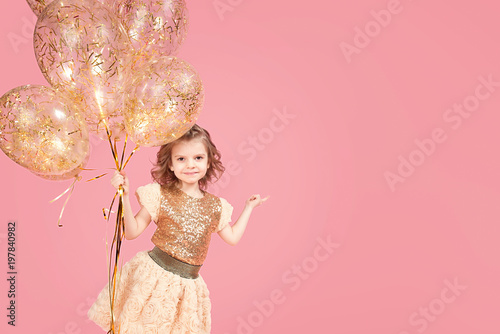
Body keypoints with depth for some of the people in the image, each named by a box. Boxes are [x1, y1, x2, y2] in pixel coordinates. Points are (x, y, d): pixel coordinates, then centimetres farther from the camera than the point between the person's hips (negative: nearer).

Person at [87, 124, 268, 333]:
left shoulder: (215, 206, 5)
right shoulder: (160, 195, -5)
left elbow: (232, 237, 18)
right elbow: (132, 232, -4)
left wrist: (249, 207, 21)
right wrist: (124, 197, -15)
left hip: (187, 284, 3)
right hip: (154, 275, -3)